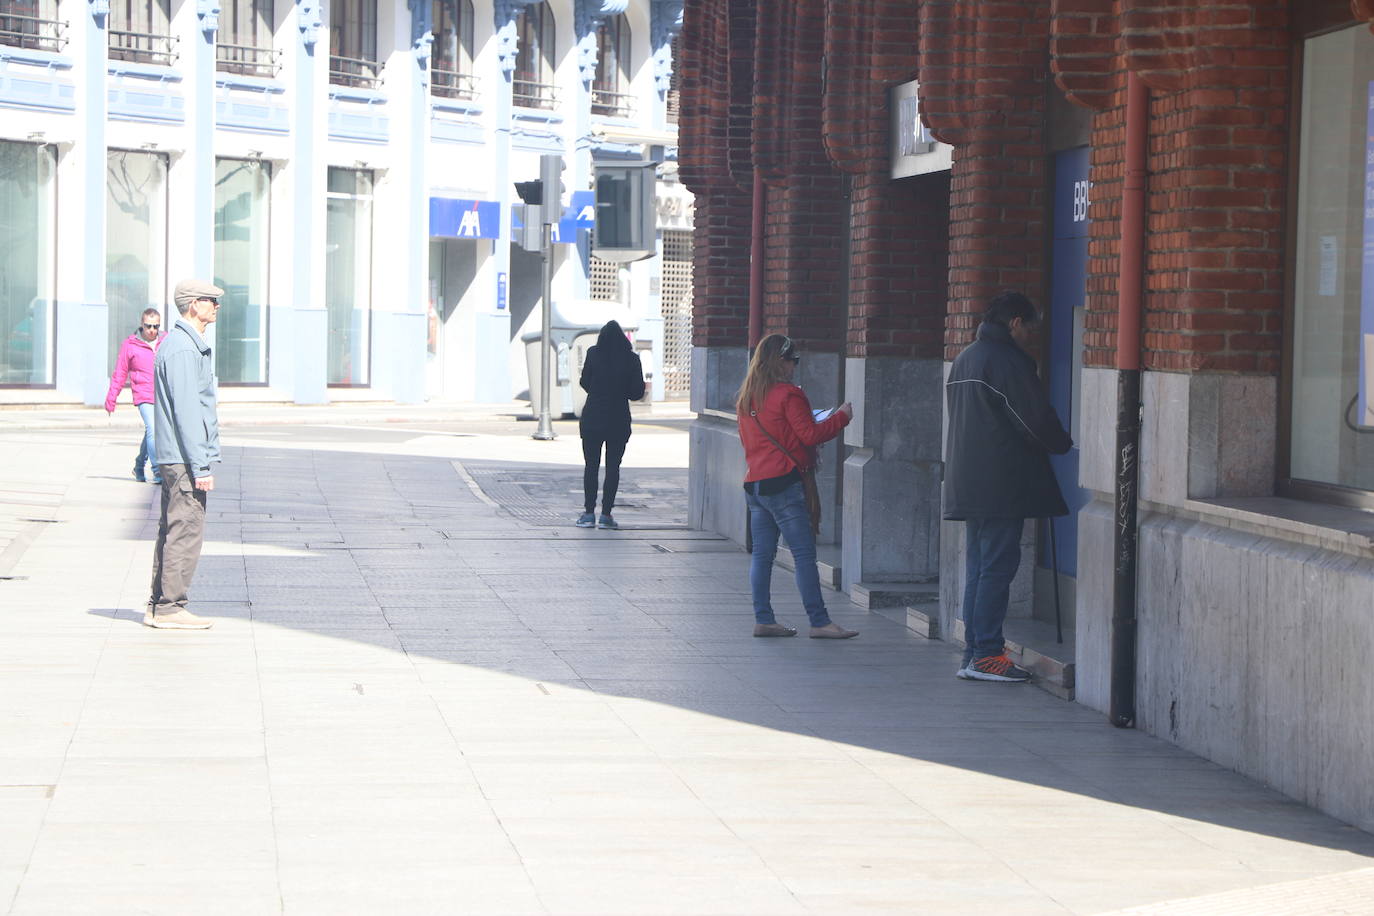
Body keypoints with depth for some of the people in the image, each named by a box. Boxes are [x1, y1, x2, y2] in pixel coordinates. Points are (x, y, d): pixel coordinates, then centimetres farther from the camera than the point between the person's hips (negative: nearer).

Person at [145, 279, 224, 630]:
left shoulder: (186, 344, 18)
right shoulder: (183, 348, -15)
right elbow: (186, 411, -19)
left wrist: (201, 461, 21)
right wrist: (201, 467, -20)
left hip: (173, 457, 11)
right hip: (185, 456, -11)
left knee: (172, 530, 12)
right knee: (186, 530, -8)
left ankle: (159, 606, 15)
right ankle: (169, 607, -6)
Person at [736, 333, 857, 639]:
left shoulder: (746, 398, 14)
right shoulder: (788, 395, -10)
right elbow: (810, 435, -12)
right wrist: (841, 417, 1)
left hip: (754, 482, 8)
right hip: (783, 482, -8)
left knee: (762, 554, 9)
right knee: (804, 554, -7)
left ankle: (763, 619, 7)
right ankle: (819, 622, -7)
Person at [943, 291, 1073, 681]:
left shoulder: (963, 359, 18)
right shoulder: (1008, 360, -12)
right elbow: (1036, 418, -13)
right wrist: (1065, 444, 7)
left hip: (968, 484, 9)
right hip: (1002, 484, -9)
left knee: (977, 568, 11)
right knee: (998, 566, -7)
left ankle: (974, 654, 12)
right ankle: (987, 654, -7)